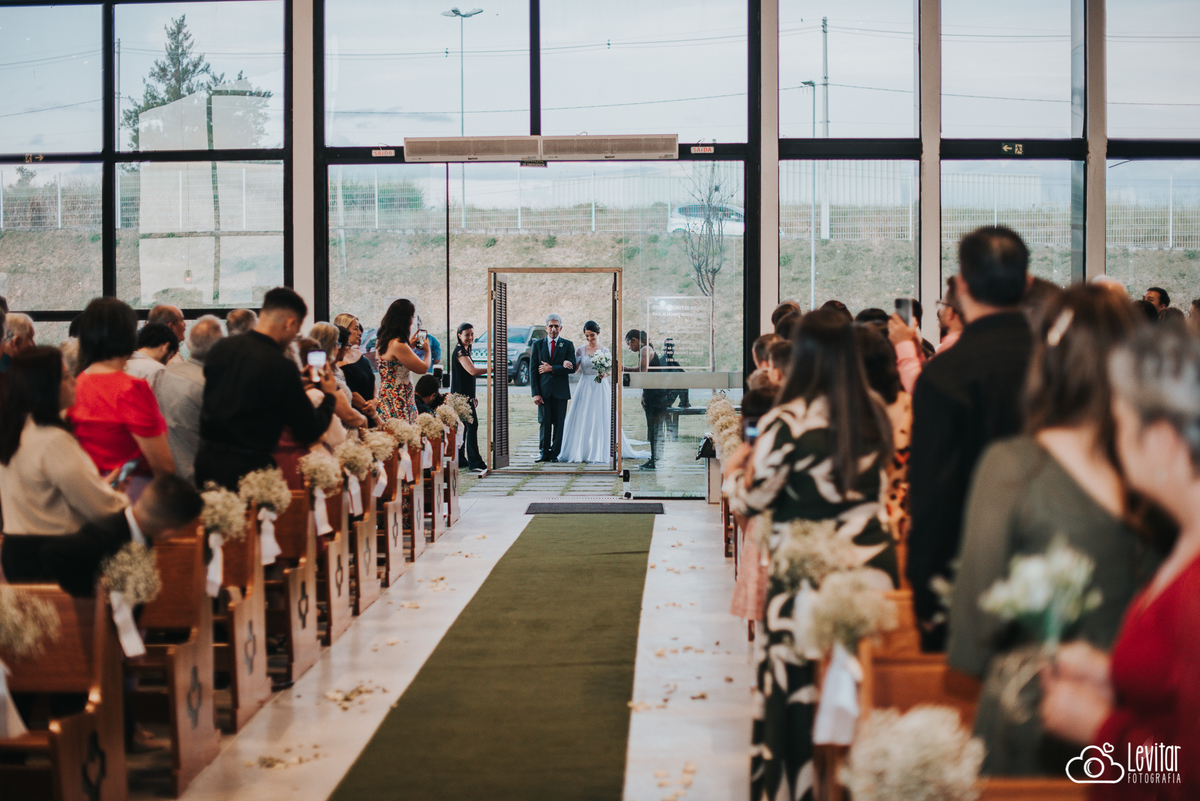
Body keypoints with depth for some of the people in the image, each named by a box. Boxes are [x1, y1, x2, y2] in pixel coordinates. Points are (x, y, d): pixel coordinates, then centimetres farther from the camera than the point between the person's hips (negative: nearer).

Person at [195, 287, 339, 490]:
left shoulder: (220, 347, 2)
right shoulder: (283, 367, -17)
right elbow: (310, 432, -8)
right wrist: (329, 395, 11)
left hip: (205, 459, 7)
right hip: (247, 467, -7)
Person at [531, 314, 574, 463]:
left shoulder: (568, 345, 6)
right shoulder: (538, 345, 8)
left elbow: (572, 368, -6)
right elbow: (533, 371, 4)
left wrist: (551, 369, -12)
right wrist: (535, 393, -5)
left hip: (560, 391, 0)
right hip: (544, 391, 0)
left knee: (559, 423, 1)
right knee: (544, 422, -1)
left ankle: (555, 454, 7)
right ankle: (544, 453, 7)